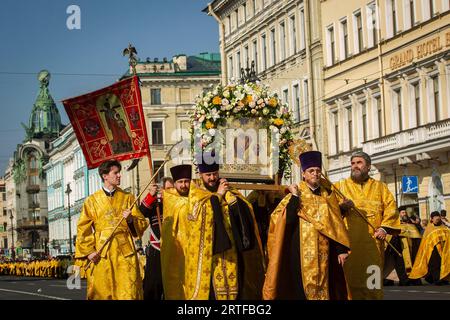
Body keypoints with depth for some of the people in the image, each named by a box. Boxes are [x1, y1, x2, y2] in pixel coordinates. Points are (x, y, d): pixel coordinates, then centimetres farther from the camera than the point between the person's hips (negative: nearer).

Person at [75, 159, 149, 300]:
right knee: (102, 292, 0)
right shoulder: (92, 200, 8)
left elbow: (142, 224, 9)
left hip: (125, 251, 1)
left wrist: (131, 220, -11)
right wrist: (88, 251, -3)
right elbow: (83, 229, 7)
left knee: (128, 291, -7)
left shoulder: (127, 198, 11)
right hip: (101, 252, 0)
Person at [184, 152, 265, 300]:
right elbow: (199, 210, -13)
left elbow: (244, 207, 1)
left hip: (228, 247, 3)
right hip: (206, 248, -3)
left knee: (229, 281, 1)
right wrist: (218, 195, -7)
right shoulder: (196, 189, 5)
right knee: (207, 282, -6)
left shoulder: (225, 187, 13)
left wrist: (228, 193, -11)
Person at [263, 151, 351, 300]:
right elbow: (287, 219, -13)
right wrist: (295, 197, -16)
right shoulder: (296, 195, 1)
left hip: (324, 252, 3)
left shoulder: (328, 195, 10)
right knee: (303, 288, -3)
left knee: (325, 288, 3)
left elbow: (336, 223, 9)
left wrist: (341, 249, 2)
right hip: (302, 251, -3)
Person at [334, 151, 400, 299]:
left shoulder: (380, 187, 17)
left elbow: (391, 208, 8)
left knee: (371, 280, -2)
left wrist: (384, 228, -6)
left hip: (372, 242, 1)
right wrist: (341, 207, -17)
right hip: (347, 241, -1)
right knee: (349, 278, -8)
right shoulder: (340, 186, 14)